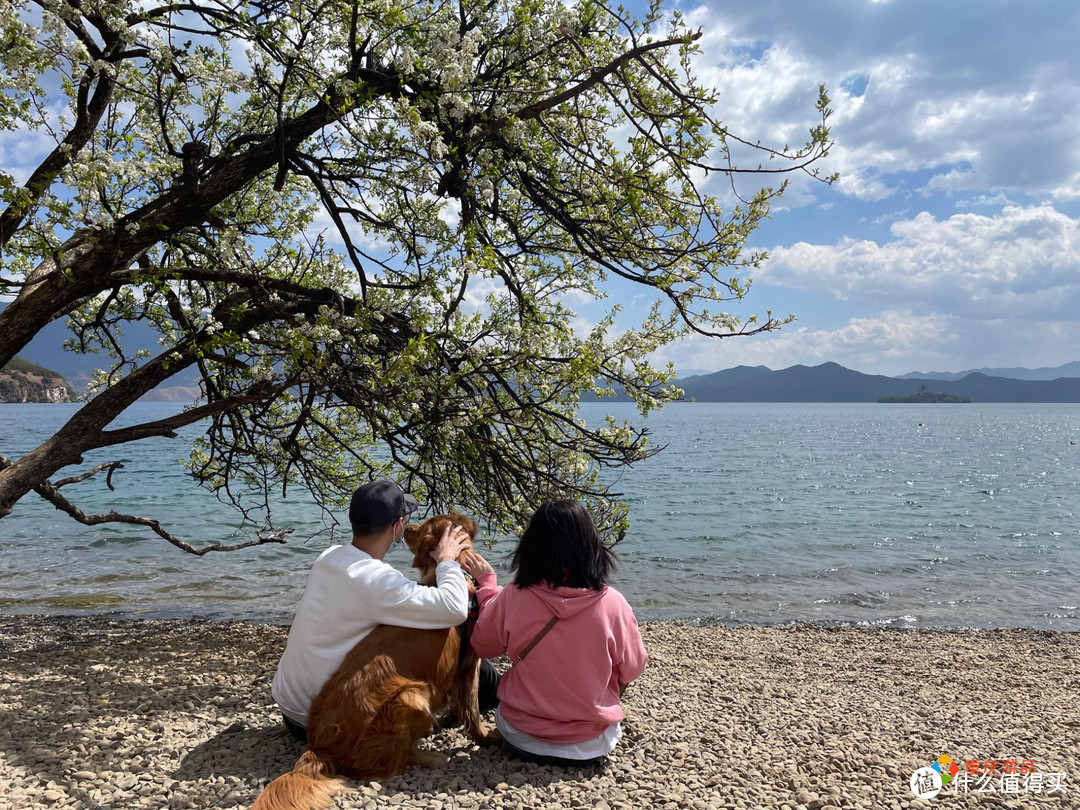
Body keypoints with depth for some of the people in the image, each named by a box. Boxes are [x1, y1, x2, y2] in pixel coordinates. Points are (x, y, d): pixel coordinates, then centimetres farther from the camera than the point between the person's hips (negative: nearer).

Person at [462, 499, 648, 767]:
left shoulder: (512, 597, -18)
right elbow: (632, 669, -5)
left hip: (522, 740, 1)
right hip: (593, 745, -1)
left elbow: (483, 646, 1)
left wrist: (486, 583, 10)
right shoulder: (612, 603, -20)